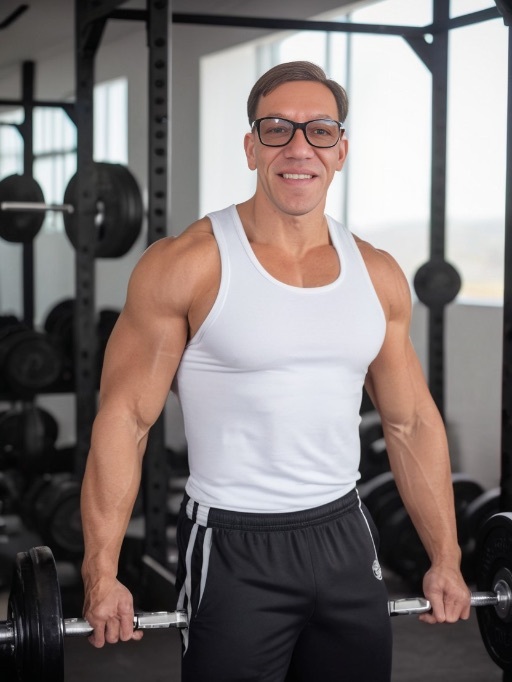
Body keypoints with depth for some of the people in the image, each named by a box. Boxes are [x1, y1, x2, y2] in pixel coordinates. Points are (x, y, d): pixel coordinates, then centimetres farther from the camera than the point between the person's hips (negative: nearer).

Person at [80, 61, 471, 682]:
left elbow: (412, 422, 11)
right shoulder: (186, 266, -11)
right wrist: (101, 576, -15)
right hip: (232, 544, -4)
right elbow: (124, 419, -11)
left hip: (344, 535, 5)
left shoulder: (378, 276, 4)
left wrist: (445, 560, 10)